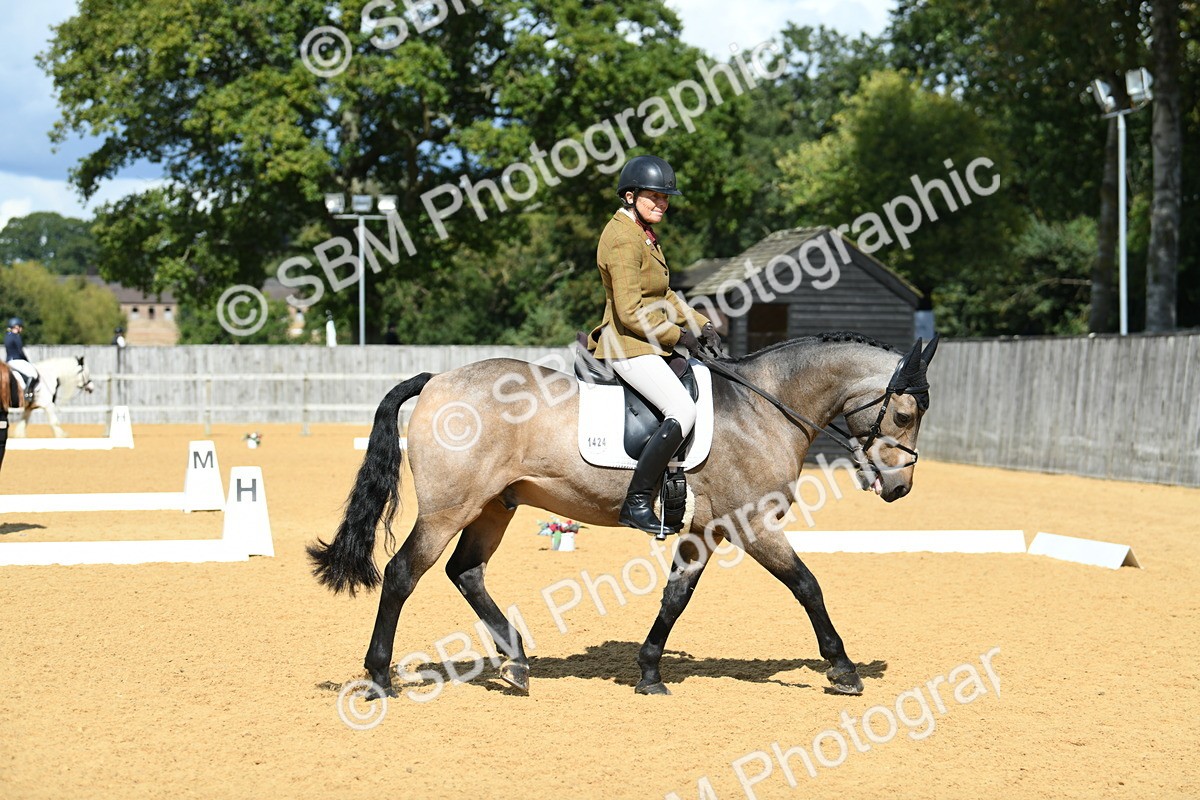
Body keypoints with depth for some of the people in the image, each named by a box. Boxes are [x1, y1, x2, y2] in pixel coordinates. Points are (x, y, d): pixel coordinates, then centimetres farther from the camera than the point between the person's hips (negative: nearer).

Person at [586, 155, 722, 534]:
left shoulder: (644, 234, 14)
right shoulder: (623, 240, -18)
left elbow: (663, 296, 23)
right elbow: (631, 313, -23)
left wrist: (701, 324, 11)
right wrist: (678, 336, -13)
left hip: (648, 343, 11)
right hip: (630, 346, -11)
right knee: (683, 411, -24)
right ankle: (636, 503, -22)